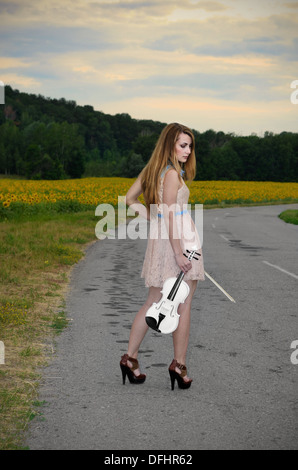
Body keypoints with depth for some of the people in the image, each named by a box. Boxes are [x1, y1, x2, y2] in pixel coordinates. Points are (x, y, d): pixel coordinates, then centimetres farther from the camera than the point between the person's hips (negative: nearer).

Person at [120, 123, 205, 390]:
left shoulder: (151, 169, 11)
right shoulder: (172, 174, -15)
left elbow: (130, 199, 19)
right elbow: (169, 215, -20)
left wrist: (151, 218, 11)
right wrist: (178, 252, -20)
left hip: (159, 237, 8)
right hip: (180, 239, -8)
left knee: (153, 303, 14)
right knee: (183, 304, 1)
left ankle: (130, 357, 15)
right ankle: (179, 364, 5)